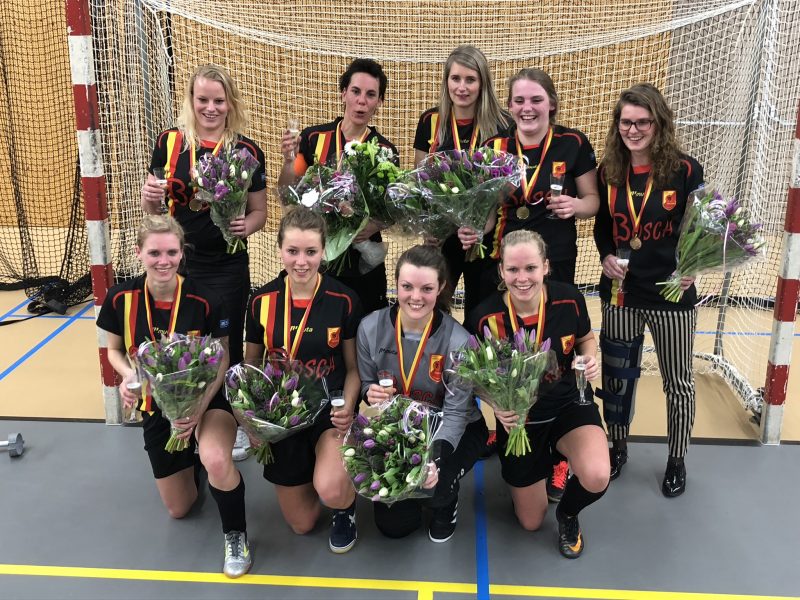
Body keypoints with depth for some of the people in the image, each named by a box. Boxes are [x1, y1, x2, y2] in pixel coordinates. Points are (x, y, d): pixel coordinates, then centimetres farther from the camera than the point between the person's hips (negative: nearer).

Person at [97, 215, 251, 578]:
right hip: (156, 407, 4)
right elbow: (115, 350, 3)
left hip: (206, 400, -3)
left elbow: (221, 360, -12)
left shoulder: (205, 301, -22)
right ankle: (189, 458, 49)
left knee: (217, 461, -38)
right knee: (178, 510, 15)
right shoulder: (120, 299, -14)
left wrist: (200, 407, -26)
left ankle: (236, 534, -7)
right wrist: (129, 376, -20)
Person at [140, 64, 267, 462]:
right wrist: (149, 196, -15)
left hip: (228, 268, -1)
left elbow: (259, 212, 3)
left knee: (227, 347, 9)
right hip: (176, 265, 1)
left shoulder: (247, 151, -3)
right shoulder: (169, 143, -1)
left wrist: (247, 225, -19)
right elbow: (152, 209, 8)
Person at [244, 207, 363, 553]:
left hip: (329, 408, -2)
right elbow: (251, 366, 6)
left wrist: (347, 408, -19)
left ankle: (346, 508, 7)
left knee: (330, 490, -32)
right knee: (301, 524, 11)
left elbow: (353, 367, 0)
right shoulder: (262, 301, -7)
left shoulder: (344, 301, -11)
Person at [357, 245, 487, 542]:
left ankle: (446, 501, 9)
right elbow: (366, 384, 0)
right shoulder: (371, 328, -15)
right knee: (391, 525, 1)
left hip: (453, 431, -3)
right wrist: (371, 393, -26)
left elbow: (455, 413, -25)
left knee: (432, 482, -31)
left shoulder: (457, 341, -25)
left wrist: (434, 458, -42)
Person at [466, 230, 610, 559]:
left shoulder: (569, 298, -19)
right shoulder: (485, 317, -22)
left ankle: (567, 514, 8)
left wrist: (589, 359, -19)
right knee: (530, 522, 13)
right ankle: (546, 464, 47)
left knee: (596, 478, -32)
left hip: (570, 405, 0)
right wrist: (496, 405, -27)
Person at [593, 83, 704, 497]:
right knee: (616, 376, 16)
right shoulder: (609, 171, 0)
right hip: (620, 293, 3)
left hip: (672, 294, -2)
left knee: (678, 382, 12)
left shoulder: (685, 170, -10)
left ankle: (677, 461, 33)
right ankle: (617, 447, 38)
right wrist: (606, 256, -9)